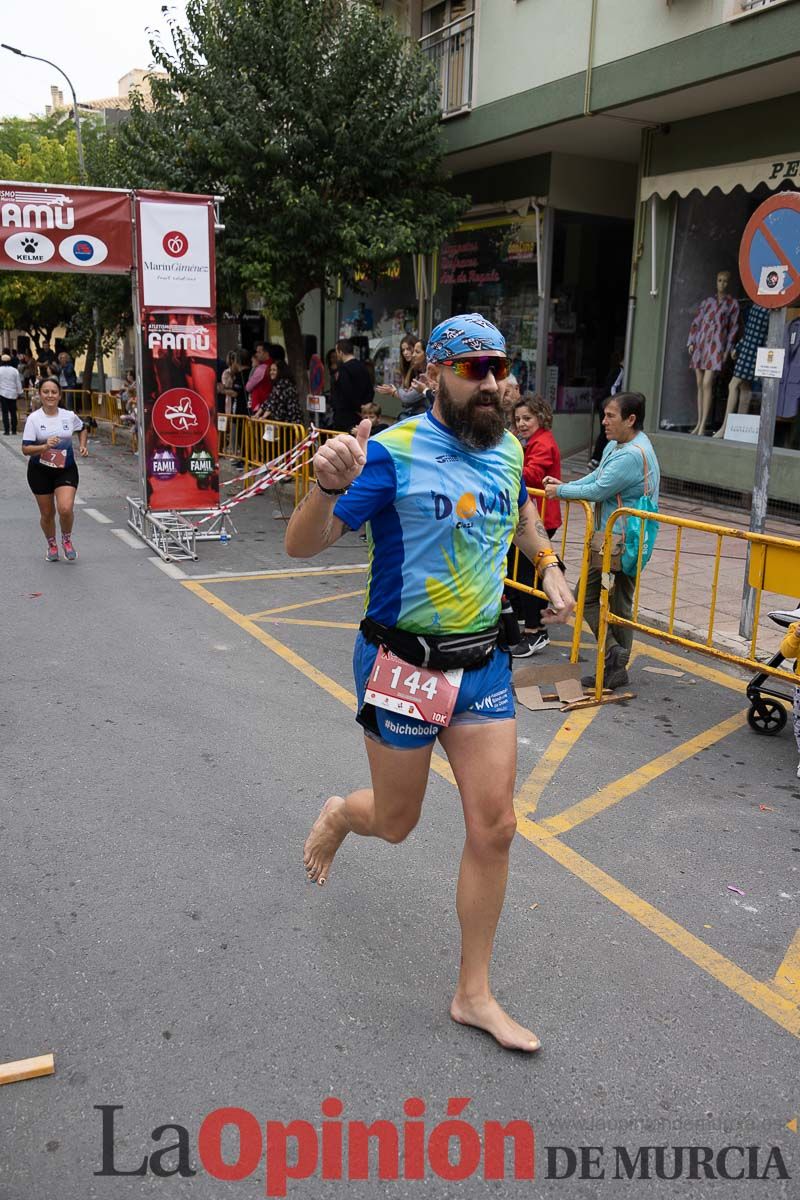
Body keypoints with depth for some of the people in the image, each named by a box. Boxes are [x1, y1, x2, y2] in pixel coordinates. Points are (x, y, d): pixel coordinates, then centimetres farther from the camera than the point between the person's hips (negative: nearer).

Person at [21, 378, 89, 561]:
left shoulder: (69, 416, -4)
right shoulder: (33, 419, -10)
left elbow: (83, 429, 20)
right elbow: (25, 449, -16)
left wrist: (83, 446, 4)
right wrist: (45, 447, -32)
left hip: (66, 469, 0)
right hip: (40, 470, 0)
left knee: (66, 509, -19)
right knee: (47, 513, 10)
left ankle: (67, 540, 11)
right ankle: (52, 545, 37)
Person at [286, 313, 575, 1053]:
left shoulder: (507, 449, 3)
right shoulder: (393, 452, -16)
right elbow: (301, 546, -19)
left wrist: (549, 566, 13)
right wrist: (329, 488, -40)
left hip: (484, 663, 5)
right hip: (404, 664, -5)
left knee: (494, 828, 5)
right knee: (395, 824, 12)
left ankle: (475, 994, 23)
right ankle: (339, 815, 52)